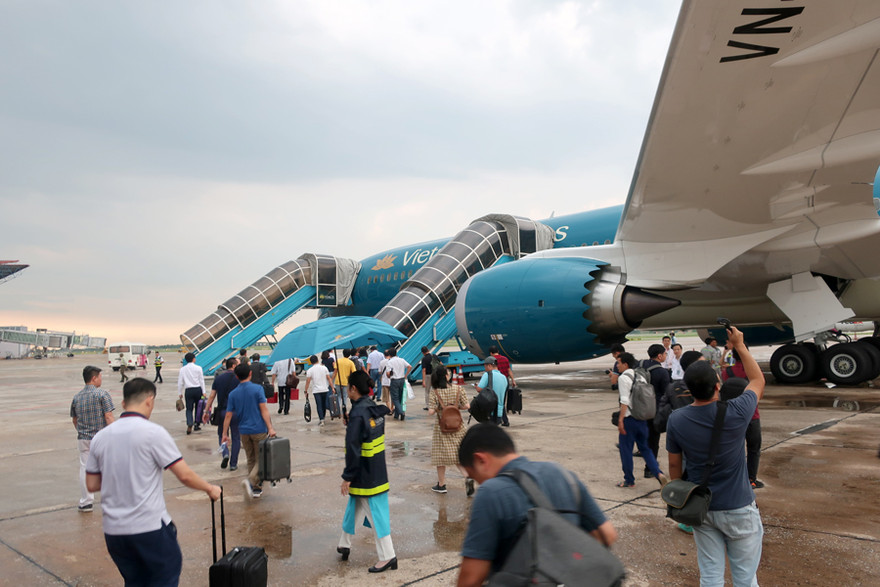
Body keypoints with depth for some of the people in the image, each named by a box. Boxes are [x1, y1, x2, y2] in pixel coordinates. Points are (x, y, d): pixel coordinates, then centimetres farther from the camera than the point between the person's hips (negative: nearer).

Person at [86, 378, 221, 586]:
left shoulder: (100, 437, 4)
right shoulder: (153, 432, -13)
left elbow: (92, 485, 10)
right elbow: (184, 475, -13)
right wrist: (210, 489, 3)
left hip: (113, 529, 6)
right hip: (149, 526, -5)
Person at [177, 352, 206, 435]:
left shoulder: (183, 369, 2)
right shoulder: (198, 368, -3)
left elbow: (180, 382, 3)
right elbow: (202, 380, -1)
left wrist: (180, 393, 12)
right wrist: (203, 392, 2)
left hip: (188, 390, 1)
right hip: (198, 389, -1)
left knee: (189, 408, 2)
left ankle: (189, 425, -18)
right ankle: (197, 425, 18)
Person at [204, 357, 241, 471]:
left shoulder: (218, 377, 4)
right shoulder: (238, 378, -6)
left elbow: (212, 396, 3)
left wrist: (206, 411, 10)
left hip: (222, 411, 3)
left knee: (221, 434, 20)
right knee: (236, 438, 8)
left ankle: (225, 454, -5)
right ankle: (233, 464, 10)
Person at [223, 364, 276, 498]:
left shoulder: (233, 394, 3)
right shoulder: (257, 389, -8)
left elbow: (228, 416, 2)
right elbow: (264, 410, -14)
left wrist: (225, 434, 8)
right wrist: (270, 428, -15)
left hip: (244, 431, 4)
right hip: (259, 430, -4)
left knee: (251, 460, 15)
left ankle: (256, 489, 18)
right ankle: (251, 480, -19)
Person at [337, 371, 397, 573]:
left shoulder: (358, 414, -22)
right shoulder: (376, 409, 3)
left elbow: (353, 449, -22)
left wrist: (347, 477, -16)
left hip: (364, 475, -9)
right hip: (378, 471, 9)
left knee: (375, 513, 0)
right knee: (353, 506, 22)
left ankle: (388, 557, 8)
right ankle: (344, 545, 36)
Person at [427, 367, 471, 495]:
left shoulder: (435, 393, -12)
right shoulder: (458, 389, -7)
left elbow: (431, 412, -17)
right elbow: (467, 406, -8)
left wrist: (437, 409, 4)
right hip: (458, 426, 2)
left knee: (441, 455, 11)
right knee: (458, 454, 14)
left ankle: (441, 485, 21)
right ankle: (468, 476, -7)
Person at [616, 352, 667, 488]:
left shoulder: (623, 377, -12)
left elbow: (625, 401, -19)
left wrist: (620, 420, -18)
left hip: (629, 419, -7)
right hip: (642, 418, 7)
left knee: (626, 449, 6)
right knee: (645, 448, 14)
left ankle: (629, 480, 14)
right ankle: (658, 473, -2)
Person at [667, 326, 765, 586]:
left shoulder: (676, 420, -12)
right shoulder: (736, 413, -19)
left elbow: (674, 464, 1)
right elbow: (758, 380, 1)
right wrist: (740, 345, 8)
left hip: (701, 507, 2)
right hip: (737, 508, -2)